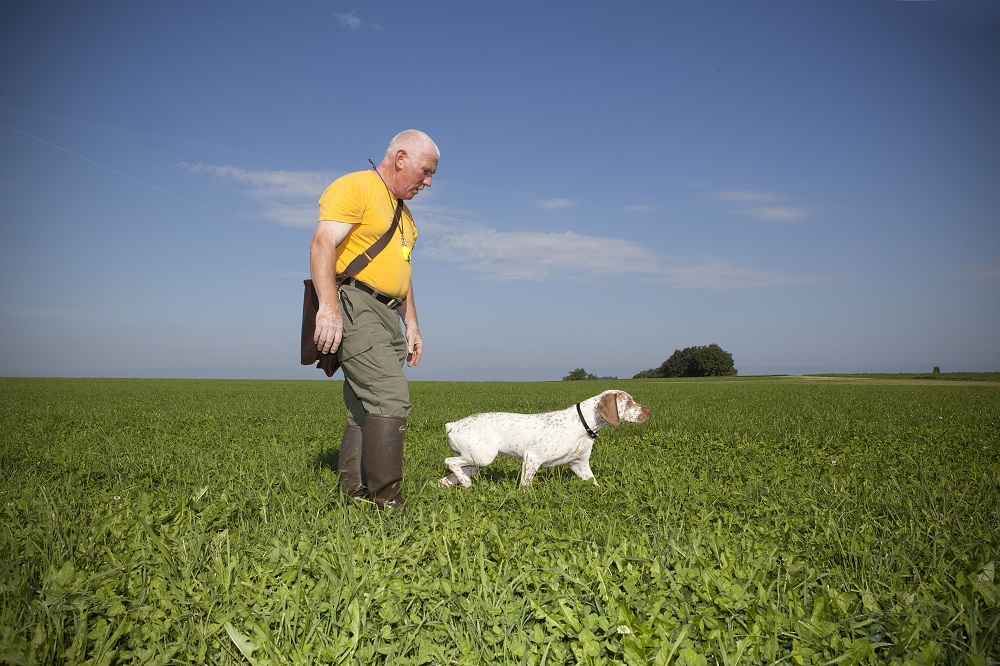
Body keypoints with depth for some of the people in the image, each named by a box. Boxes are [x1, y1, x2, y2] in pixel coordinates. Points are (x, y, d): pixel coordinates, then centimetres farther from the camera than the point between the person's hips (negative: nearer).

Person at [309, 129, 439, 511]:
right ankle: (386, 502, -15)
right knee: (391, 398, -19)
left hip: (387, 315, 9)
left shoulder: (402, 210, 26)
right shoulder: (354, 187, -4)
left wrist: (412, 325, 21)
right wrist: (328, 306, -28)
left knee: (365, 411, 6)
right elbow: (322, 243, -17)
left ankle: (353, 496, 11)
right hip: (354, 307, -9)